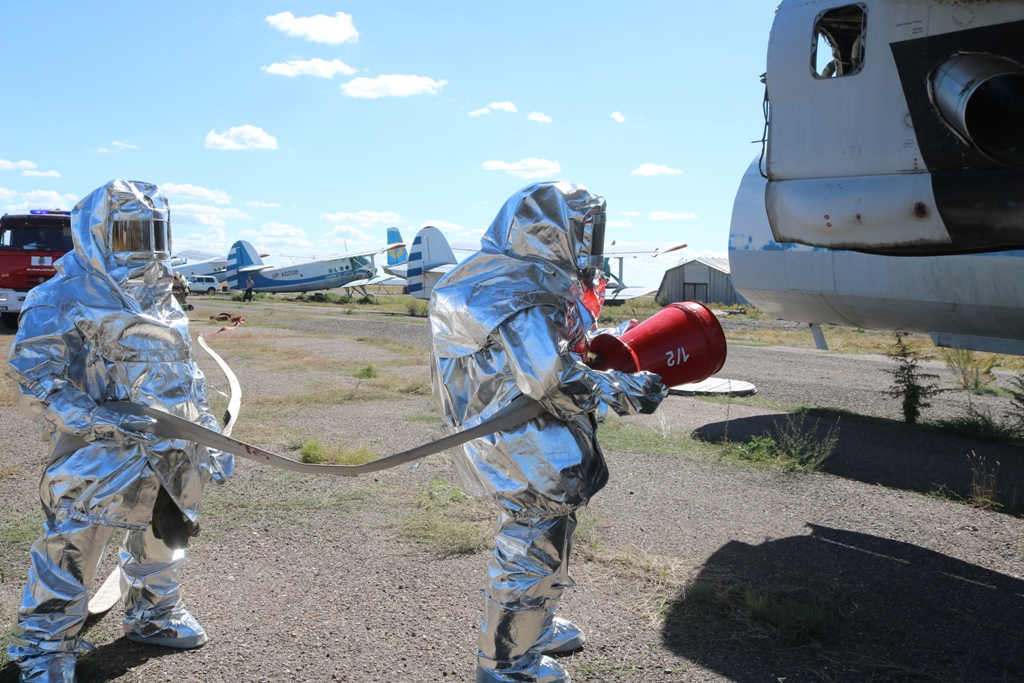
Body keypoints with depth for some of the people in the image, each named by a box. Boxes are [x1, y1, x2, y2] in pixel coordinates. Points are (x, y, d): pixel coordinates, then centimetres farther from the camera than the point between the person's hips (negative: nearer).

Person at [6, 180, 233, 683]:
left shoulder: (163, 301, 14)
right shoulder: (63, 298, -10)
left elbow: (187, 378, 20)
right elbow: (33, 382, -15)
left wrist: (212, 438, 16)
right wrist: (95, 420, -28)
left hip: (173, 454, 7)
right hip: (101, 457, -7)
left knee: (164, 539, 20)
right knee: (72, 550, -2)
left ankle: (153, 616, 43)